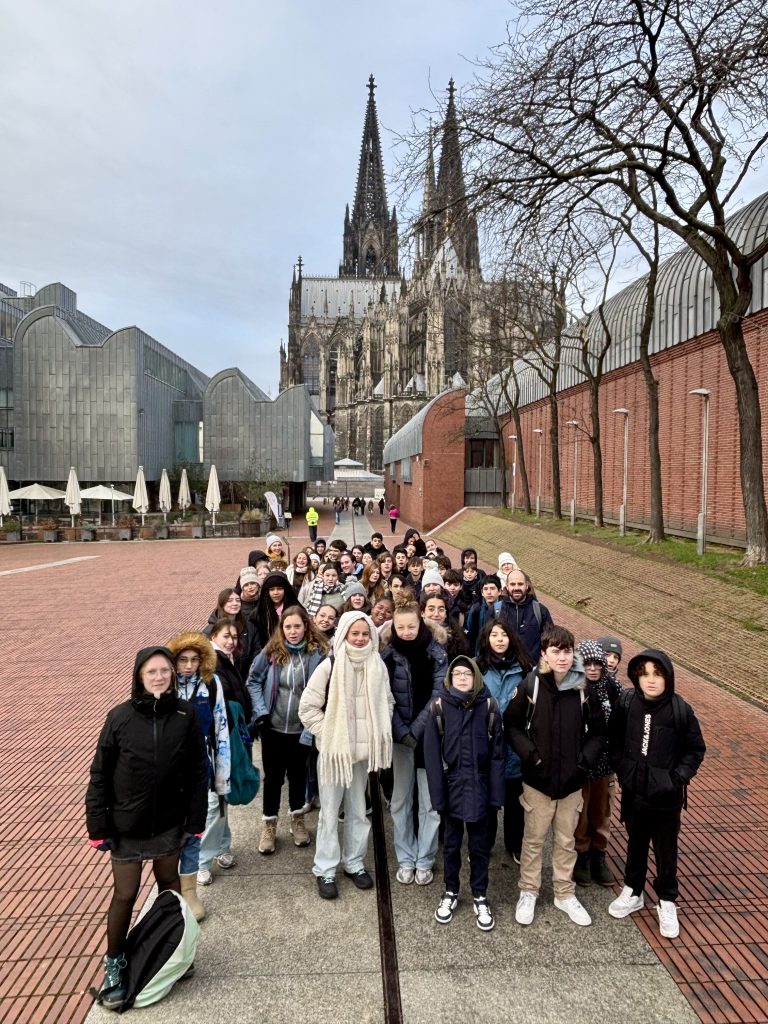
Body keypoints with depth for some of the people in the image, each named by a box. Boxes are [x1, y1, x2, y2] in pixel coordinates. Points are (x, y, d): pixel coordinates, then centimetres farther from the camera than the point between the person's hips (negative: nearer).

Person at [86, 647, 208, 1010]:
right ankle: (114, 964, 30)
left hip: (170, 822, 2)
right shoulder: (120, 717, -13)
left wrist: (195, 823, -4)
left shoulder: (186, 715, -11)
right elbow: (100, 775, -6)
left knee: (169, 884, 18)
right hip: (127, 825, -1)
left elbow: (198, 772, -5)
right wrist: (98, 826, -7)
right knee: (124, 894, 7)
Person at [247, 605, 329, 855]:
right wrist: (260, 711, -10)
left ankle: (297, 820, 39)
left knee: (298, 773, 18)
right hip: (273, 727, 0)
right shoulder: (271, 652, -9)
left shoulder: (318, 652, -11)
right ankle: (269, 825, 31)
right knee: (273, 776, 12)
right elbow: (253, 681, -2)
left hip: (302, 728, 0)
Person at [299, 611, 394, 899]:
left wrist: (378, 734, 2)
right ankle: (325, 870, 20)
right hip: (334, 750, -3)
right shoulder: (329, 666, -12)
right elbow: (307, 707, -9)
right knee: (330, 812, 5)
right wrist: (328, 734, -11)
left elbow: (387, 703, 11)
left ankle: (354, 862, 32)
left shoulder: (377, 665, -1)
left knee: (358, 810, 16)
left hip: (364, 750, 3)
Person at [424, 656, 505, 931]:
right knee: (451, 844, 16)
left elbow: (497, 754, -3)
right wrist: (437, 794, -9)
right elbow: (432, 754, -7)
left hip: (479, 788, 0)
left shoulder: (488, 707, -6)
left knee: (479, 845, 15)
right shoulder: (439, 707, -8)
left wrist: (496, 794, -6)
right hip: (452, 787, 0)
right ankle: (450, 892, 36)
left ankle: (480, 896, 33)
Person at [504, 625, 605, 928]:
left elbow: (598, 732, 2)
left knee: (566, 840, 19)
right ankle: (528, 892, 34)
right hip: (537, 779, -2)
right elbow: (511, 724, -4)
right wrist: (529, 754, -14)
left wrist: (584, 760, -8)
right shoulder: (531, 685, -14)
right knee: (533, 838, 14)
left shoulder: (584, 687, -9)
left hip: (571, 780, 2)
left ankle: (565, 894, 38)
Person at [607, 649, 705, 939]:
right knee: (635, 844, 21)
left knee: (666, 851, 15)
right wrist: (621, 769, -2)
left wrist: (679, 777, -9)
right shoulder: (626, 702, -11)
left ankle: (667, 903, 35)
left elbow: (696, 749, -2)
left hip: (666, 797, -2)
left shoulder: (680, 709, -16)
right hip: (633, 793, 2)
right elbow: (614, 741, 4)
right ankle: (633, 892, 41)